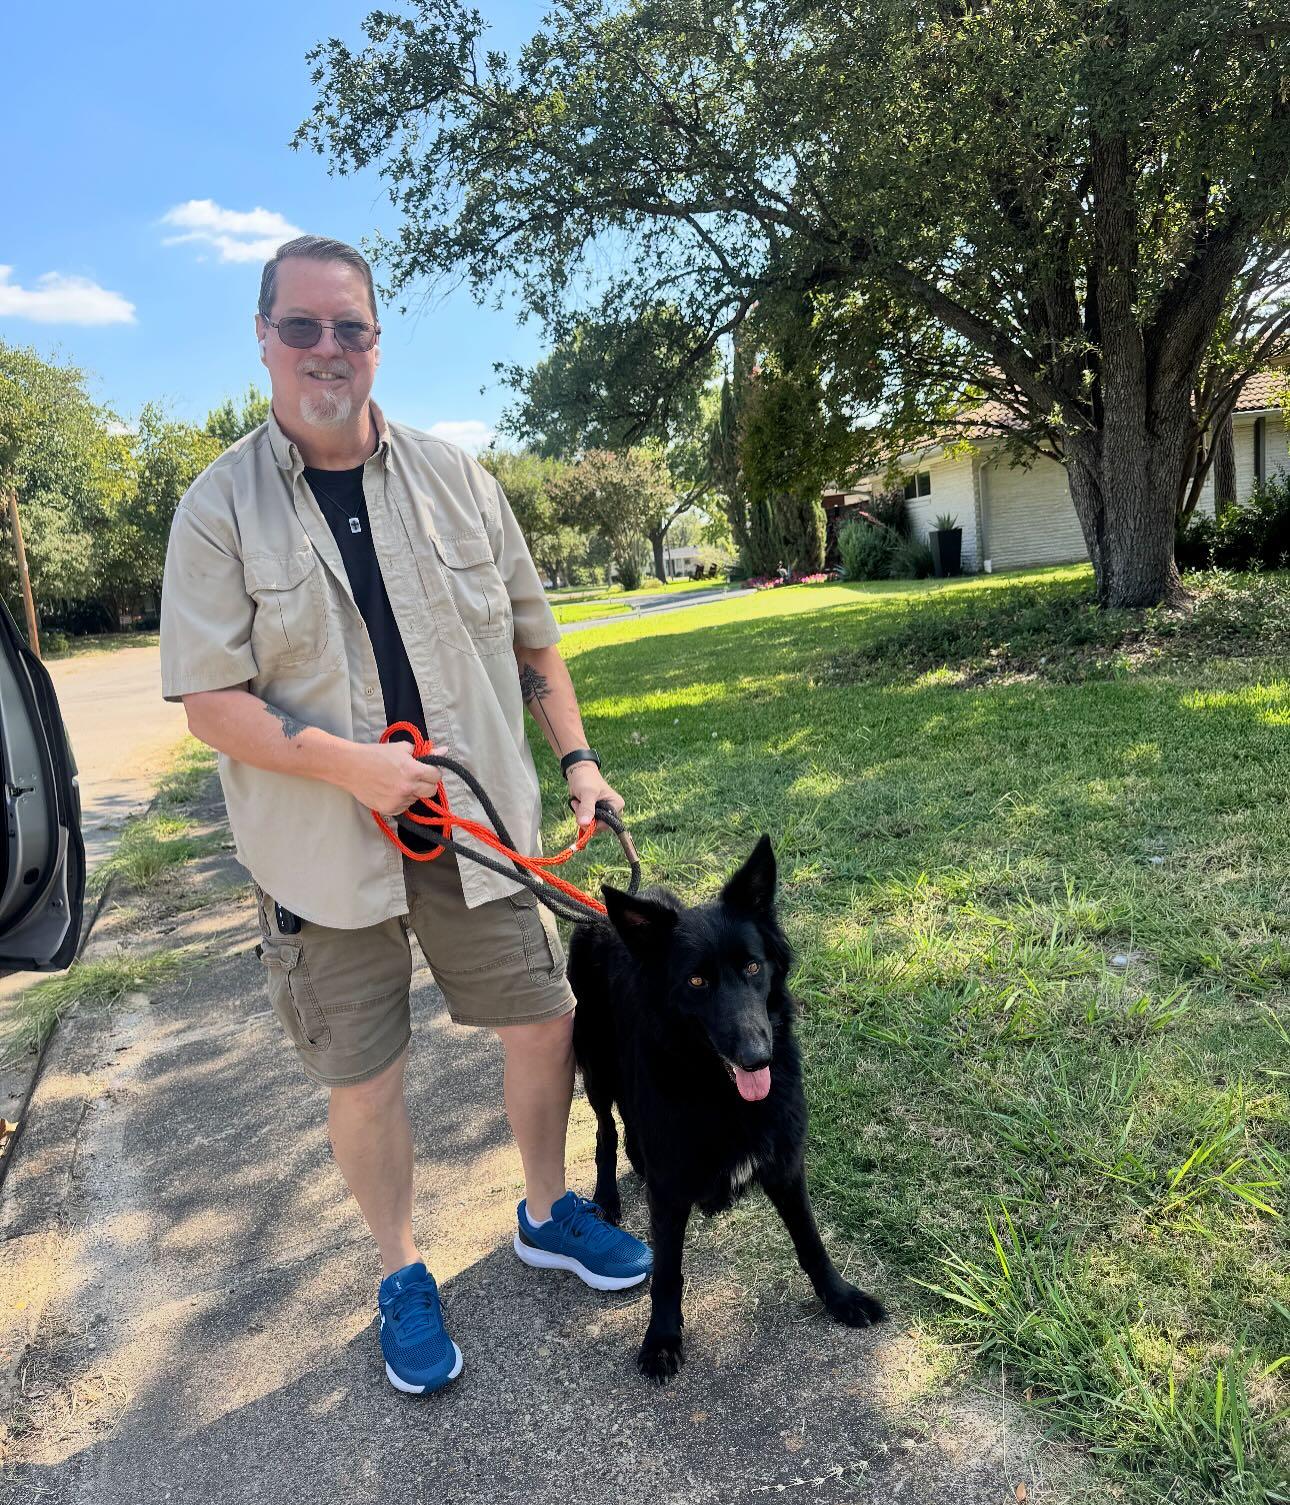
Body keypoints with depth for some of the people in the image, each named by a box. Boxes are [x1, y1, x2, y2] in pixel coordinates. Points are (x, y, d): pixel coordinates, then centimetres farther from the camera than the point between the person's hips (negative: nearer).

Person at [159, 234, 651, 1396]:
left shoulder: (456, 480, 4)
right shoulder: (219, 507, -5)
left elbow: (533, 639, 9)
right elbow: (209, 701, -9)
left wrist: (577, 757, 1)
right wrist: (348, 765, -21)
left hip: (477, 821, 3)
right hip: (324, 851, -2)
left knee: (545, 1019, 11)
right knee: (362, 1078, 9)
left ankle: (547, 1213, 38)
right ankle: (403, 1275, 35)